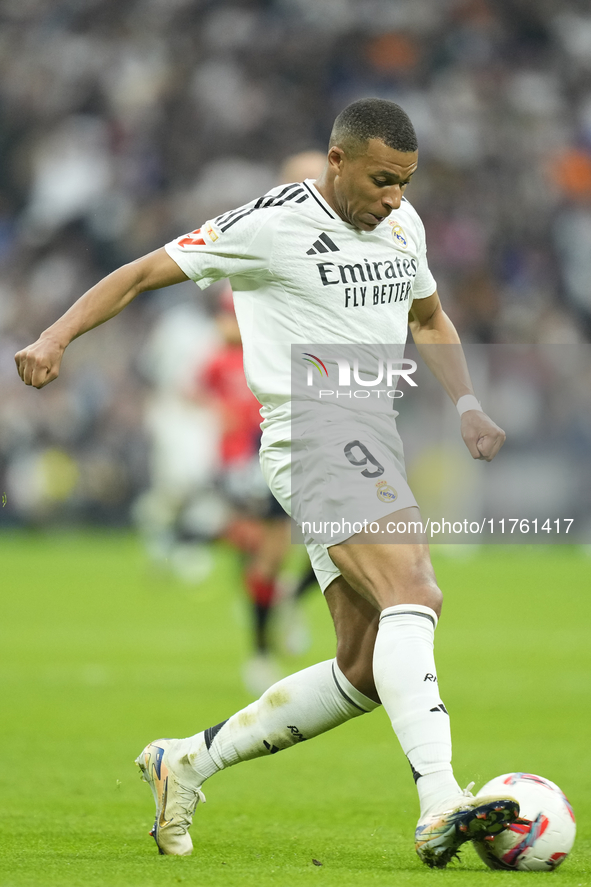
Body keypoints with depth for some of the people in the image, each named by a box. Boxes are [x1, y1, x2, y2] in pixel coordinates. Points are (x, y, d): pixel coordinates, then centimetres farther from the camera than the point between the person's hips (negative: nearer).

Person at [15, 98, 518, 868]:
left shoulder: (403, 226, 14)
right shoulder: (273, 225, -8)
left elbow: (429, 320, 31)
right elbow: (144, 273, -4)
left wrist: (466, 406, 15)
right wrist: (57, 336, -17)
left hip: (377, 451, 9)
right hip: (312, 438, -8)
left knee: (364, 675, 6)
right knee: (413, 593, -30)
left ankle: (187, 762, 19)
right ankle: (441, 806, -42)